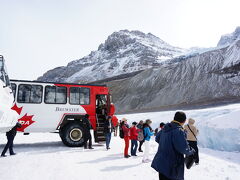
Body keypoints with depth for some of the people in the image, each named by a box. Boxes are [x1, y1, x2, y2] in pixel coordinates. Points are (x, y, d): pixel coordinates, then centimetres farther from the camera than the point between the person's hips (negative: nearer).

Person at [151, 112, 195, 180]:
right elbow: (183, 148, -23)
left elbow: (157, 138, 17)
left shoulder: (165, 128, 5)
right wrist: (191, 151, -3)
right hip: (171, 165, -8)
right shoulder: (179, 131, -20)